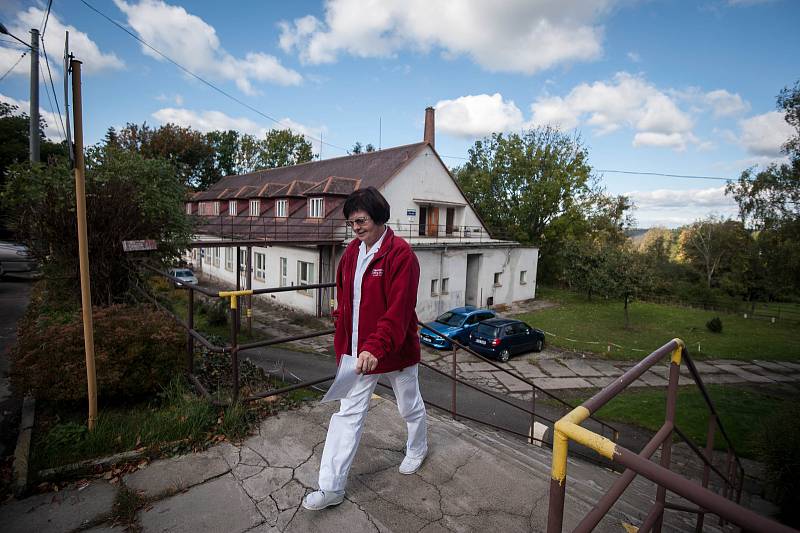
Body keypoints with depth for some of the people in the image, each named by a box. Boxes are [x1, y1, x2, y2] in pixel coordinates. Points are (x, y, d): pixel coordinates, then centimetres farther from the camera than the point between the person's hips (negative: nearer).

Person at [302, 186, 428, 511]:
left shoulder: (401, 254, -20)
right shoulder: (351, 252, 3)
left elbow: (399, 309, -27)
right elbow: (344, 303, 11)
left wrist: (376, 347, -36)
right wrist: (342, 347, 12)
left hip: (396, 350, -5)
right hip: (358, 352, 6)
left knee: (410, 406, 20)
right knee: (348, 414, 9)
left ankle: (416, 451, 50)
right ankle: (331, 488, 22)